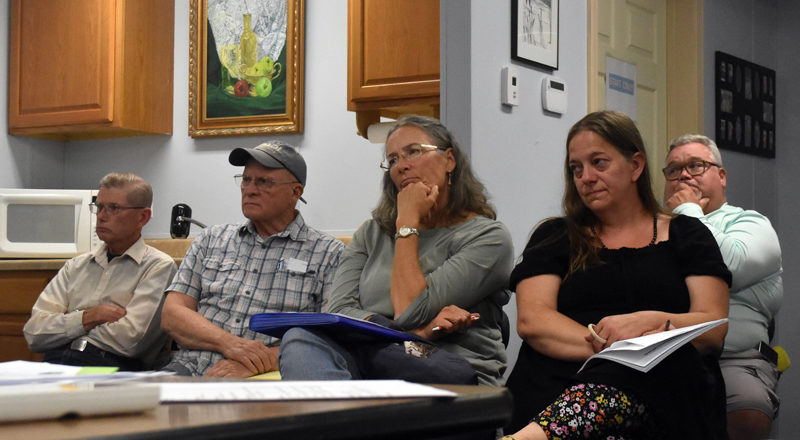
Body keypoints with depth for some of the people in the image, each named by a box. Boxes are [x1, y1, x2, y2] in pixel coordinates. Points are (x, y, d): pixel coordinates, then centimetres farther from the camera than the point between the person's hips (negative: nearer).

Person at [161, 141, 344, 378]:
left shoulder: (329, 253, 9)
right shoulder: (211, 239, 20)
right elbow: (172, 314, 11)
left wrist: (262, 359, -16)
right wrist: (228, 342, -9)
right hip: (192, 368, 3)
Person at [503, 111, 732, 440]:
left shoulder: (686, 236, 20)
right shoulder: (555, 237, 22)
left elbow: (714, 330, 7)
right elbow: (530, 320, 4)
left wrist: (652, 323, -14)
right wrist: (606, 344, -13)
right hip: (564, 380, 0)